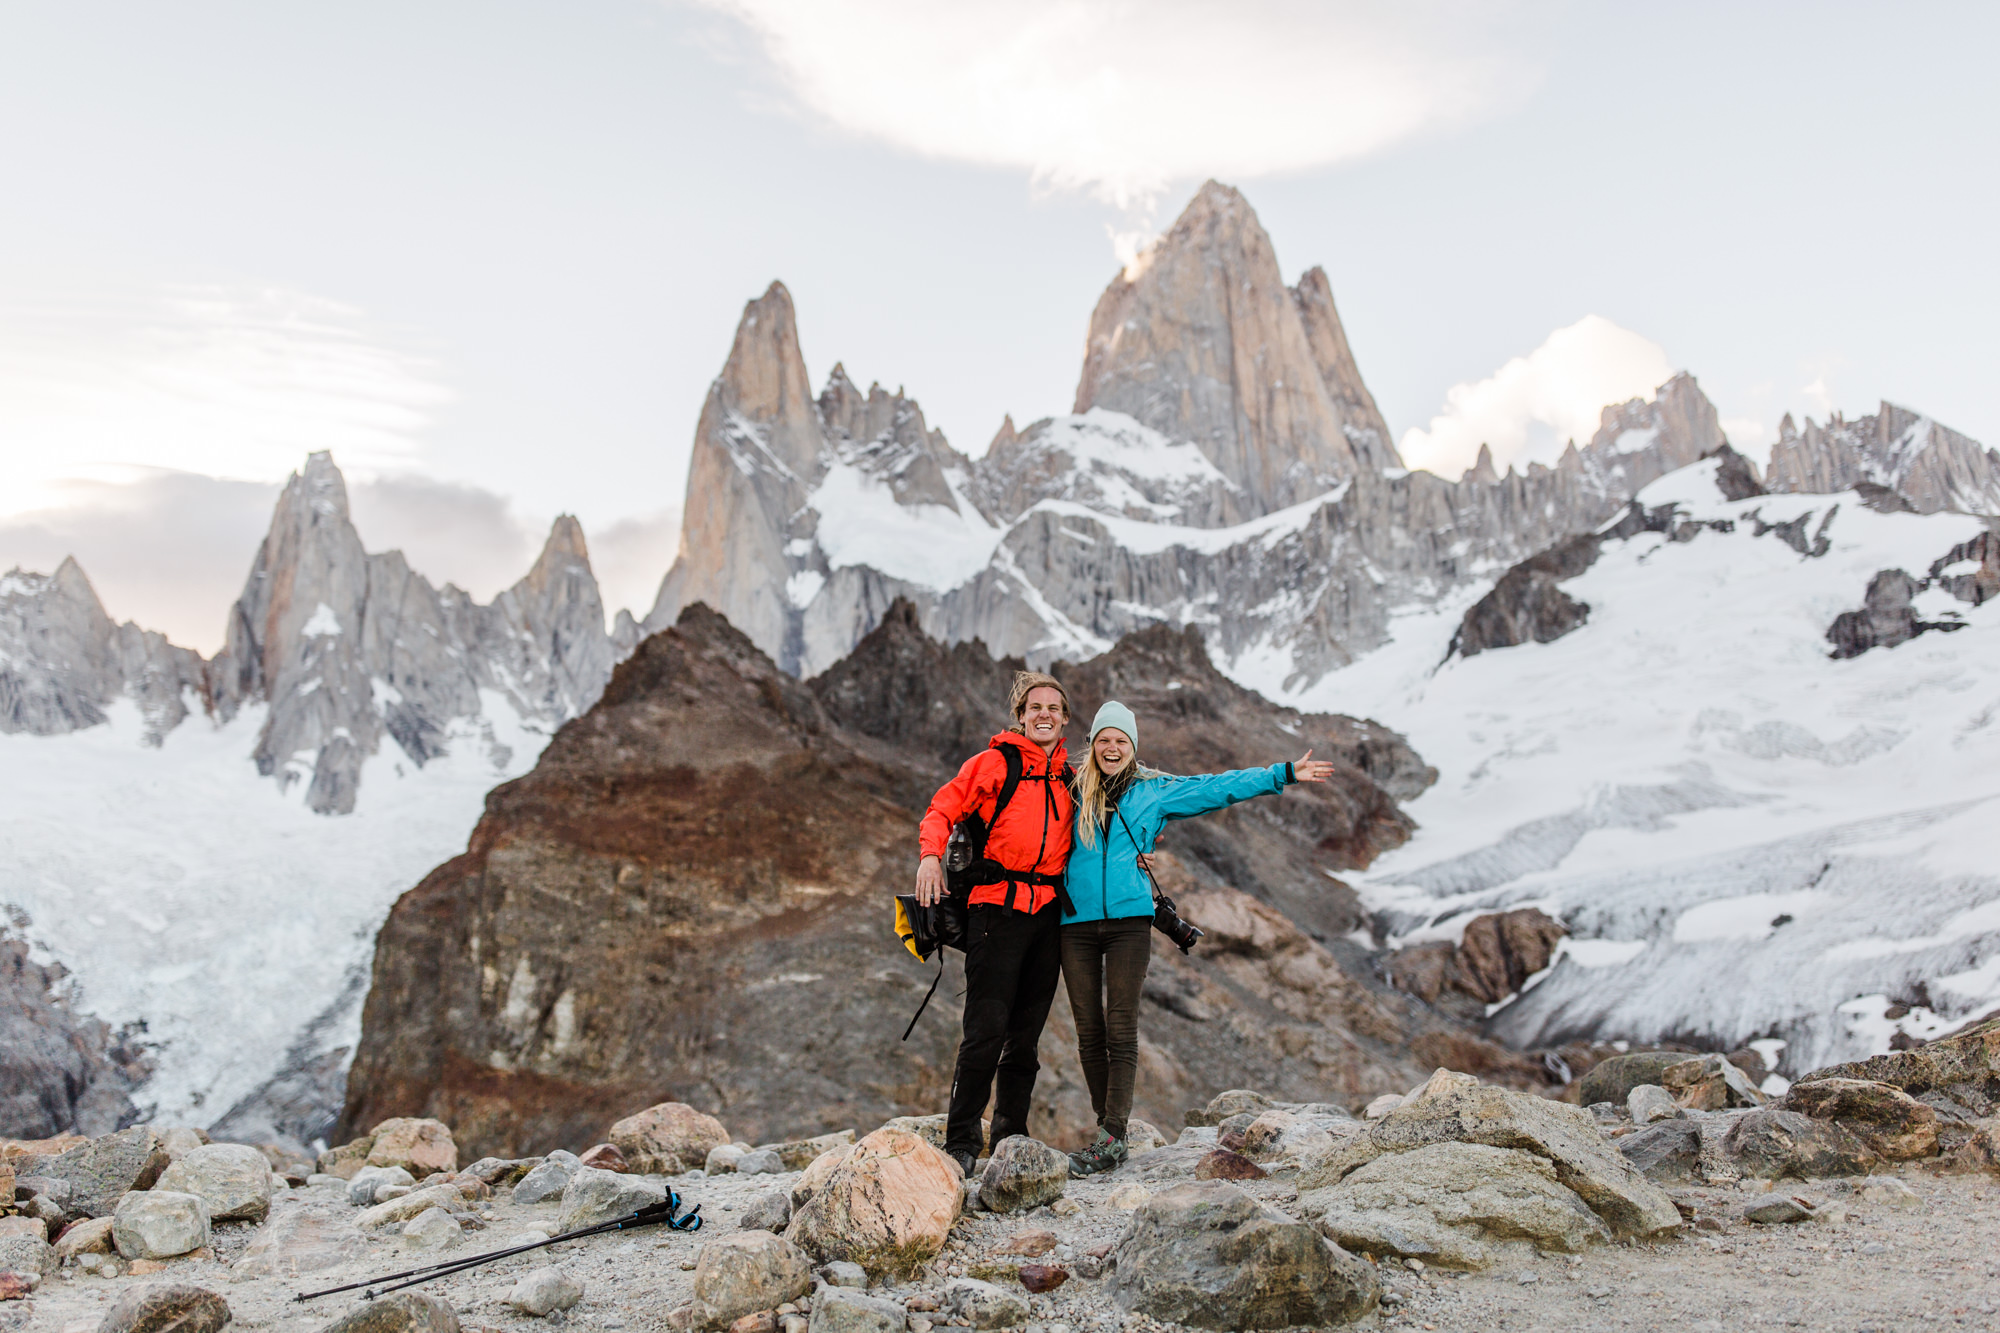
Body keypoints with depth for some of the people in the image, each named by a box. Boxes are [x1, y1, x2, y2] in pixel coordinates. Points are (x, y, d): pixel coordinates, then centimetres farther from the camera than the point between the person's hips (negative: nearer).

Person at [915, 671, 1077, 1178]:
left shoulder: (1070, 779, 16)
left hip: (1050, 914, 5)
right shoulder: (994, 763, 1)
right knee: (987, 1029, -11)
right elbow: (943, 810, -1)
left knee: (1025, 1035, 9)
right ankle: (961, 1142, -3)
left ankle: (1011, 1137, 18)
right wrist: (930, 855, -17)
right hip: (997, 907, -5)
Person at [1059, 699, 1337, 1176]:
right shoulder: (1072, 790, 12)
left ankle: (1111, 1138, -7)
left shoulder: (1155, 791, 11)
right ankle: (1107, 1125, 12)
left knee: (1121, 1030, -7)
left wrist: (1284, 775, 11)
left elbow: (1220, 788, 11)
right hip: (1076, 922, 1)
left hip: (1129, 920, -1)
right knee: (1089, 1033, 2)